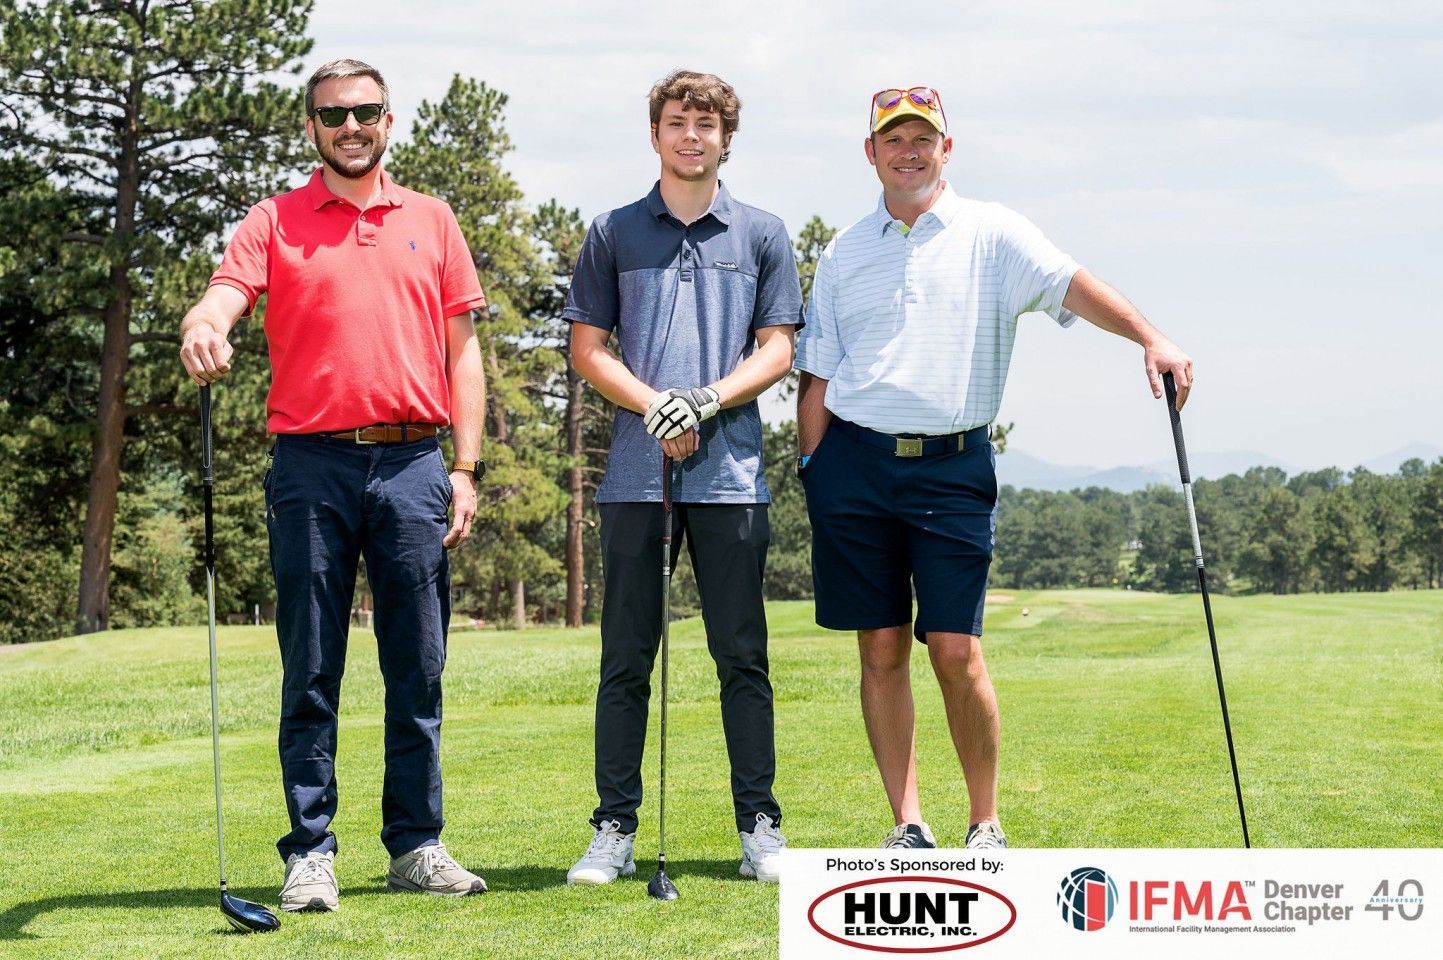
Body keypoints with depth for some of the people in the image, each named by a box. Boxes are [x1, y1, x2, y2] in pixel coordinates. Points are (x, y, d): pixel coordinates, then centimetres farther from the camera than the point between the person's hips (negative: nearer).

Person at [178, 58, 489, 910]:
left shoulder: (433, 221, 12)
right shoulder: (276, 222, 7)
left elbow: (462, 351, 11)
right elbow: (224, 294, -9)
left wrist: (467, 467, 3)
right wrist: (203, 328, -34)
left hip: (413, 464, 2)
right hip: (312, 465, -1)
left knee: (418, 669, 5)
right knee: (311, 672, 1)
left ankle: (418, 846, 13)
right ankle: (310, 852, 8)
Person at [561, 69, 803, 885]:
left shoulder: (763, 235, 10)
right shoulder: (614, 234, 10)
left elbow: (778, 351, 4)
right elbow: (588, 348, 7)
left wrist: (707, 401, -12)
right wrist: (653, 405, -10)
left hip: (732, 472, 0)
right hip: (636, 473, 1)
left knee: (743, 657, 2)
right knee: (626, 658, 3)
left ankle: (760, 826, 8)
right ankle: (616, 830, 8)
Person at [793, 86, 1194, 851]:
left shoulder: (991, 233, 4)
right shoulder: (844, 253, 13)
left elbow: (1069, 285, -12)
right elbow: (818, 372, 14)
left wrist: (1149, 337, -28)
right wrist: (810, 467, 5)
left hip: (953, 465, -2)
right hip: (855, 463, 2)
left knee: (956, 650, -6)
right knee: (881, 650, 3)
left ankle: (986, 823, 9)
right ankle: (907, 824, 12)